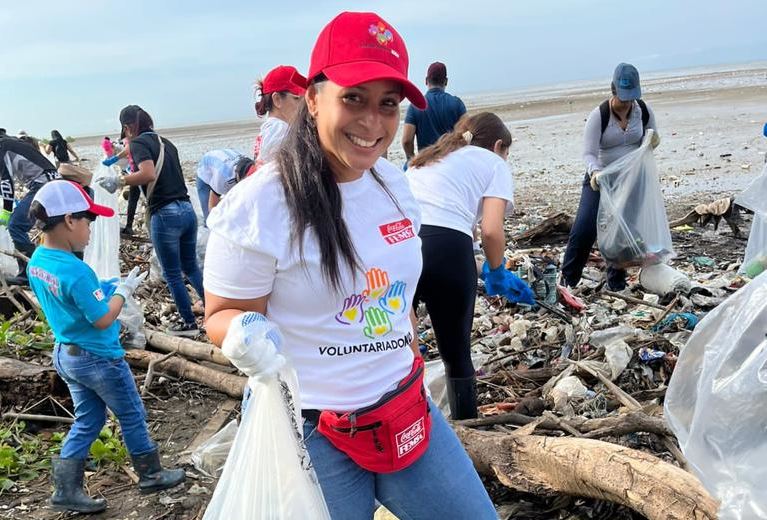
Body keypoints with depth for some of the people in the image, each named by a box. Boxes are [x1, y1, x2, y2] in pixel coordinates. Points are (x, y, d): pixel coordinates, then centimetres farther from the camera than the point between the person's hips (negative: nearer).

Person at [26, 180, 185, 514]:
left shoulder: (37, 261, -2)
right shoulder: (76, 271, -29)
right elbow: (103, 319, -23)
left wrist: (111, 286, 4)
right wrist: (125, 289, -10)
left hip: (64, 353, 8)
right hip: (98, 358, -8)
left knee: (88, 420, 20)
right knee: (132, 416, 12)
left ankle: (66, 490, 22)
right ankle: (151, 475, 27)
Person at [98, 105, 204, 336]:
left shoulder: (139, 143, -5)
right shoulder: (165, 143, 17)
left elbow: (149, 173, -22)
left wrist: (118, 181, -12)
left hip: (165, 214, -7)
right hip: (187, 209, 7)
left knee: (172, 274, 6)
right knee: (191, 267, 20)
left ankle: (189, 323, 14)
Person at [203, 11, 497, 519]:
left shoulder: (395, 184, 0)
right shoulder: (256, 206, -19)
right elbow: (224, 313, -9)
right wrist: (246, 335, -31)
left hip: (407, 410, 6)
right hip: (311, 432, -5)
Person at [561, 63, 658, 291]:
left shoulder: (643, 110, -6)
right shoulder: (599, 115, -18)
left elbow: (652, 138, 10)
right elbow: (589, 153, -23)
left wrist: (653, 141, -16)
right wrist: (594, 172, -44)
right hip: (600, 179, -3)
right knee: (583, 230, -14)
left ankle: (616, 284, 19)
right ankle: (567, 281, 0)